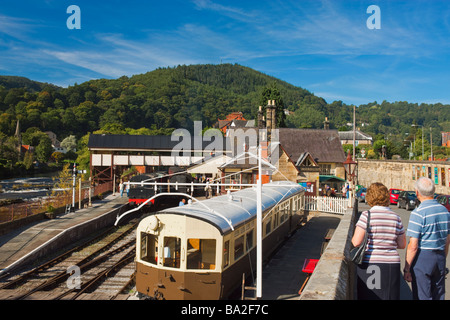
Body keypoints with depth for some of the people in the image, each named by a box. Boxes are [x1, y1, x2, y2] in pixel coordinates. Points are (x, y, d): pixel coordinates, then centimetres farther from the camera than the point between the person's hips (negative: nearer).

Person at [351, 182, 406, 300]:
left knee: (368, 296, 6)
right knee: (390, 296, 12)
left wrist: (353, 239, 6)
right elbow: (402, 245, 11)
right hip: (391, 264, 4)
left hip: (369, 264, -3)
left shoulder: (366, 215, -8)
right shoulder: (396, 218, 4)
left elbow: (356, 242, -15)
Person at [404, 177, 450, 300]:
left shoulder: (418, 213, -16)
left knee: (422, 296, 1)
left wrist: (406, 269, -10)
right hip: (440, 257, 7)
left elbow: (413, 246, -17)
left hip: (422, 257, -7)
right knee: (439, 296, 15)